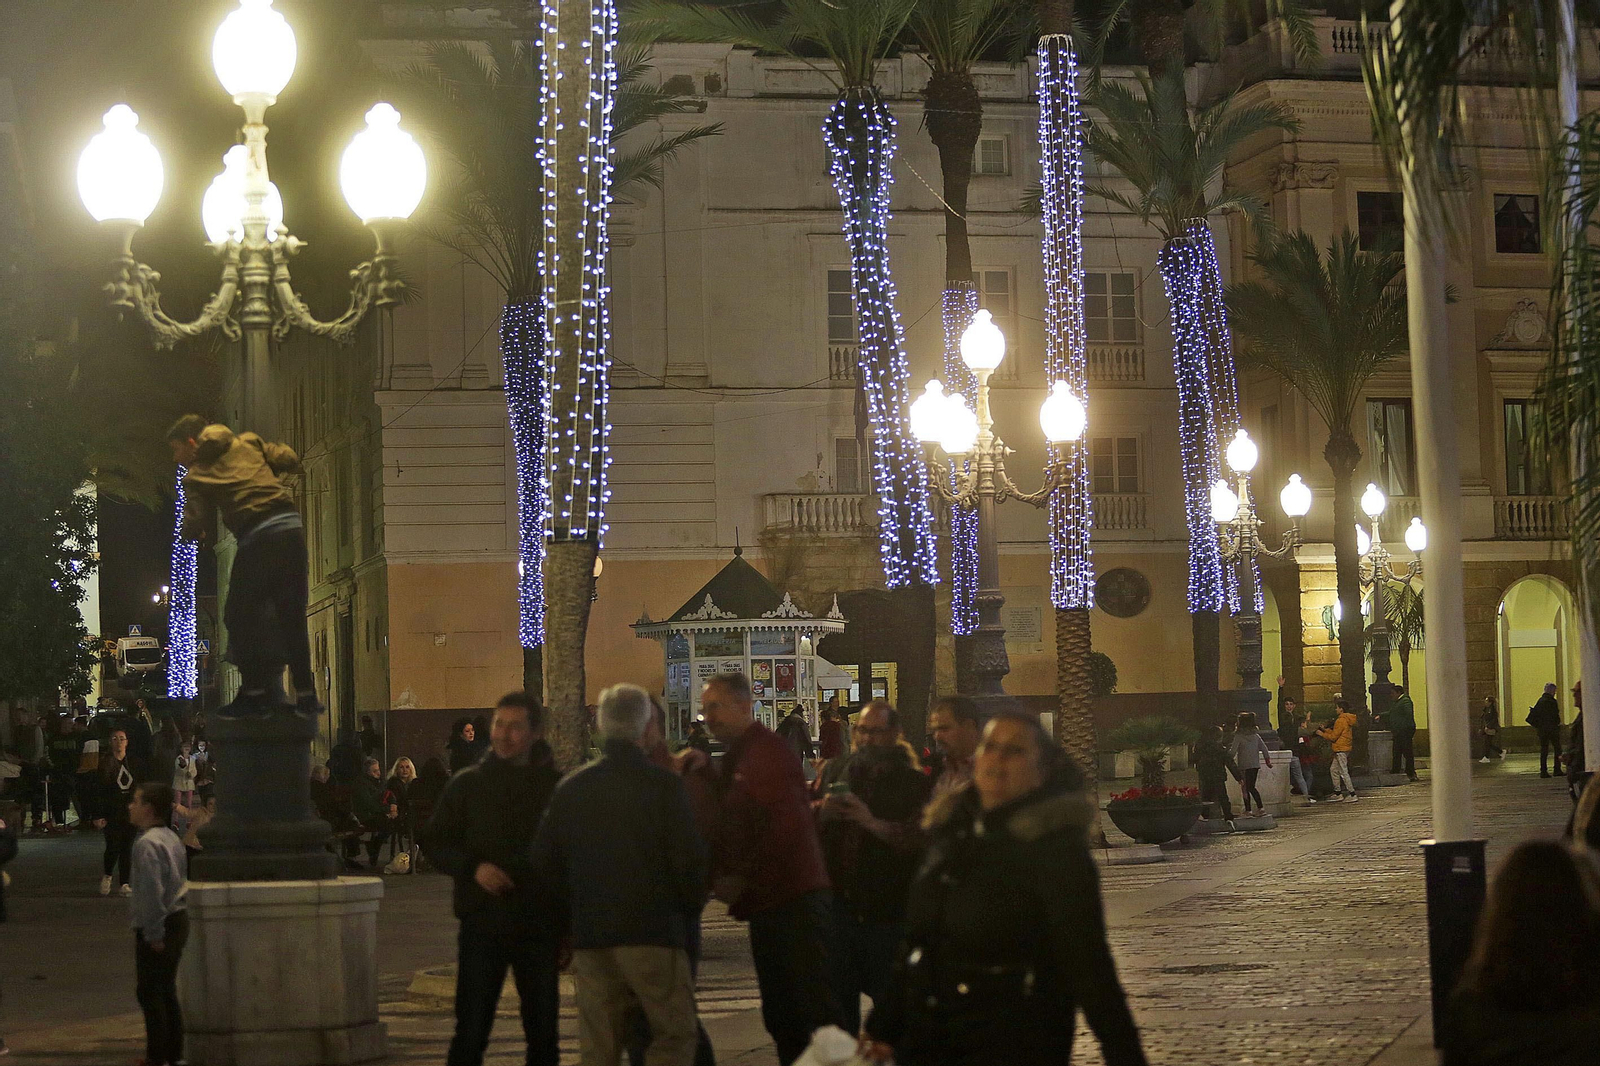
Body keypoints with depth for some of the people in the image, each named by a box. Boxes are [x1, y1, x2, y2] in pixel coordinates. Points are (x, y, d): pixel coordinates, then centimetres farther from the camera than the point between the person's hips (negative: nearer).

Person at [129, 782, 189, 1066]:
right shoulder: (171, 837, 10)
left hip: (157, 927, -9)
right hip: (178, 920, 9)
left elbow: (152, 892, -24)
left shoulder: (147, 844, -19)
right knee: (167, 990, 17)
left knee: (150, 993, -1)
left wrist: (153, 933, -20)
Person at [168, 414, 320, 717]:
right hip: (291, 526, 4)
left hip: (256, 539, -4)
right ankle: (305, 695, 11)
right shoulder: (248, 443, 20)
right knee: (292, 616, 12)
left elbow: (197, 528, 1)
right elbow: (291, 460, 14)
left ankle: (255, 692, 10)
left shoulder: (195, 476, 10)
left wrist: (191, 529, 25)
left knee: (239, 616, 12)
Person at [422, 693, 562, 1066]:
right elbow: (434, 843, 6)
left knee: (543, 1033, 8)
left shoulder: (556, 786, 2)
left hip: (539, 926, 1)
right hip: (482, 921, -1)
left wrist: (569, 926, 2)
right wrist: (473, 867, -13)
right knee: (471, 1029, -1)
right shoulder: (468, 784, 3)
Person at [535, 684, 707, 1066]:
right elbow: (690, 859, -11)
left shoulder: (571, 787, 7)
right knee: (676, 1035, 3)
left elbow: (544, 860, 10)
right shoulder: (663, 785, -7)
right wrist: (689, 909, 7)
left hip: (589, 935, 5)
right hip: (654, 932, -5)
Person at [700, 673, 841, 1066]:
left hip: (794, 900, -10)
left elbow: (784, 829, -21)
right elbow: (733, 826, 22)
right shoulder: (737, 757, 18)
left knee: (815, 1009, -10)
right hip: (766, 902, 10)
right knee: (780, 1016, 12)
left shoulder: (767, 753, -13)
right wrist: (723, 877, 6)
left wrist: (741, 880, -15)